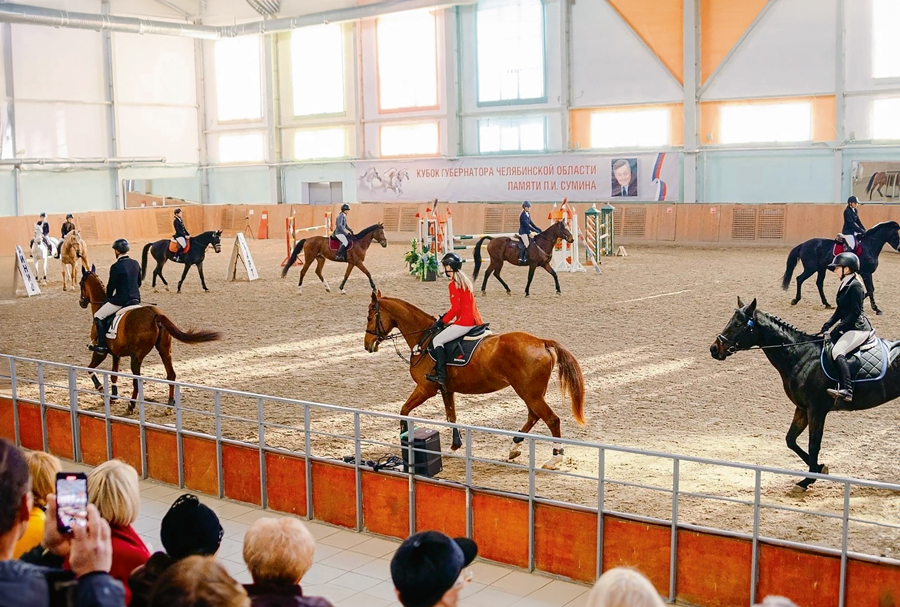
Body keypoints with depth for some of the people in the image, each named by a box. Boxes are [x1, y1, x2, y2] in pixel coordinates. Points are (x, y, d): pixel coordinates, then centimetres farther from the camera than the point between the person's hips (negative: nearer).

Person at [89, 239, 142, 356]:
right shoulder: (135, 264, 6)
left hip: (121, 300, -8)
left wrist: (109, 298, 10)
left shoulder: (116, 267, -15)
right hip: (136, 298, 8)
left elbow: (111, 285, -8)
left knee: (98, 316, 5)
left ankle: (102, 345, 0)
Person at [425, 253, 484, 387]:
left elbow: (455, 308, -18)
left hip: (464, 322, -10)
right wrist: (445, 317, 18)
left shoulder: (454, 285, -13)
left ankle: (441, 375, -14)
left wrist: (443, 321, -7)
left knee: (437, 340, -5)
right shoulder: (465, 280, 16)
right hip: (475, 320, 10)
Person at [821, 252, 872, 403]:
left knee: (838, 352, -29)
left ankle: (846, 390, -38)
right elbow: (840, 310, 18)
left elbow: (855, 312, -20)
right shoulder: (845, 285, 14)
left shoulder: (855, 286, -15)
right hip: (847, 328, 11)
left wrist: (838, 328, -19)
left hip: (858, 329, -11)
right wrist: (828, 325, 7)